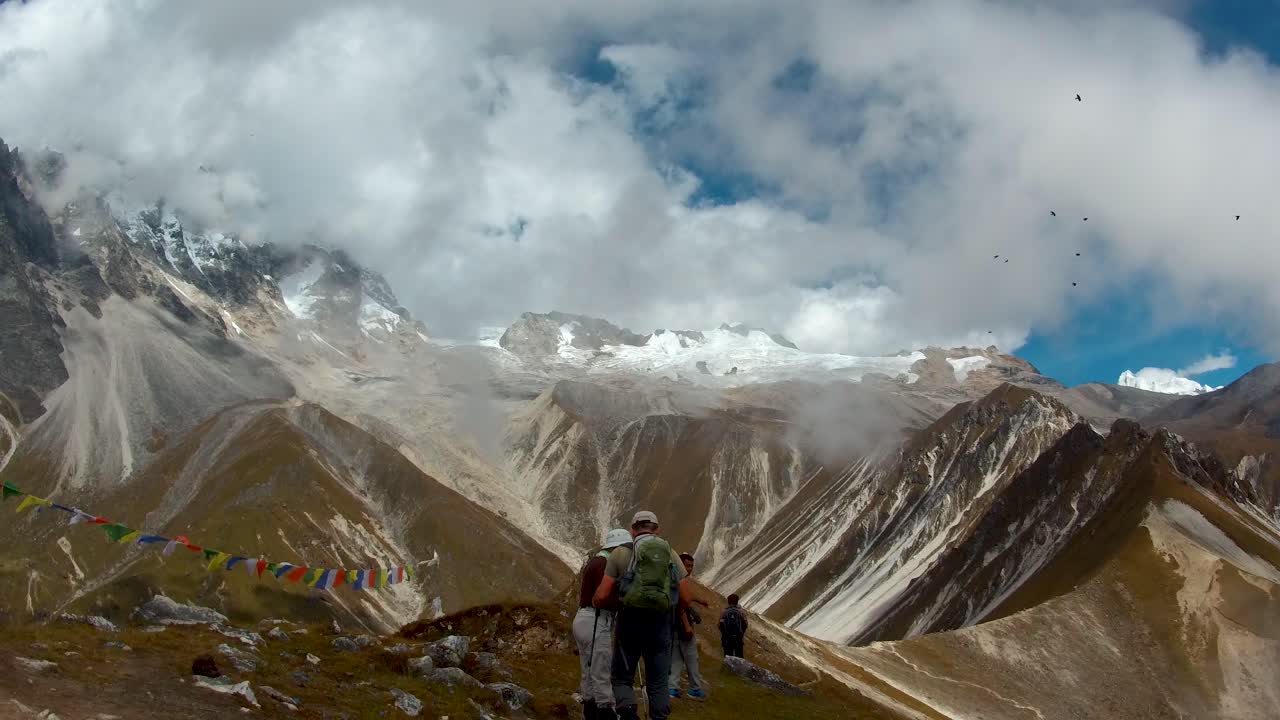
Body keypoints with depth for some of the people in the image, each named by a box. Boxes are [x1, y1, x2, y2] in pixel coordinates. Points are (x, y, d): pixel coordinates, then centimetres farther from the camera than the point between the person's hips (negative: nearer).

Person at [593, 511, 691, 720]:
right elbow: (685, 599, 4)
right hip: (661, 625, 2)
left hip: (629, 623, -2)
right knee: (658, 683, 11)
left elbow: (602, 596, -2)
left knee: (621, 678, 12)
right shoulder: (671, 555, 9)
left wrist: (594, 603, 20)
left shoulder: (621, 553, 2)